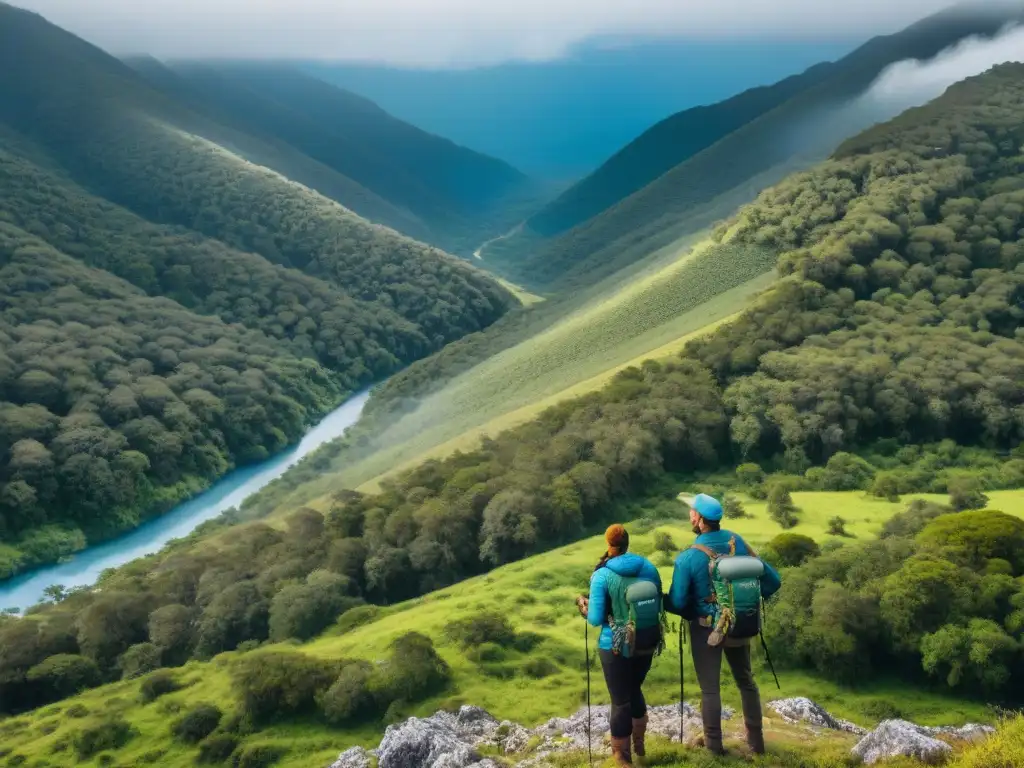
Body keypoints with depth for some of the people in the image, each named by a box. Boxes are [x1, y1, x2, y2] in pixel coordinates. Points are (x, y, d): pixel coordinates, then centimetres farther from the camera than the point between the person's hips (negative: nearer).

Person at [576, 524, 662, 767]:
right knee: (634, 690, 28)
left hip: (617, 646, -5)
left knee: (620, 700, 12)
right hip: (647, 642, 5)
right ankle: (639, 745, 43)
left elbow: (595, 620, -14)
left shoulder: (602, 576, -16)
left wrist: (583, 604, 5)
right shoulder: (649, 567, -3)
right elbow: (660, 606, 6)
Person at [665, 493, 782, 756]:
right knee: (746, 681, 20)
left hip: (706, 628, -4)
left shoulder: (688, 558, -20)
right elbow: (773, 581, -4)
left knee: (710, 688, 10)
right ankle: (756, 740, 30)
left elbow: (676, 603, -17)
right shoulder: (738, 543, -7)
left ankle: (714, 745, 20)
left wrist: (659, 599, 3)